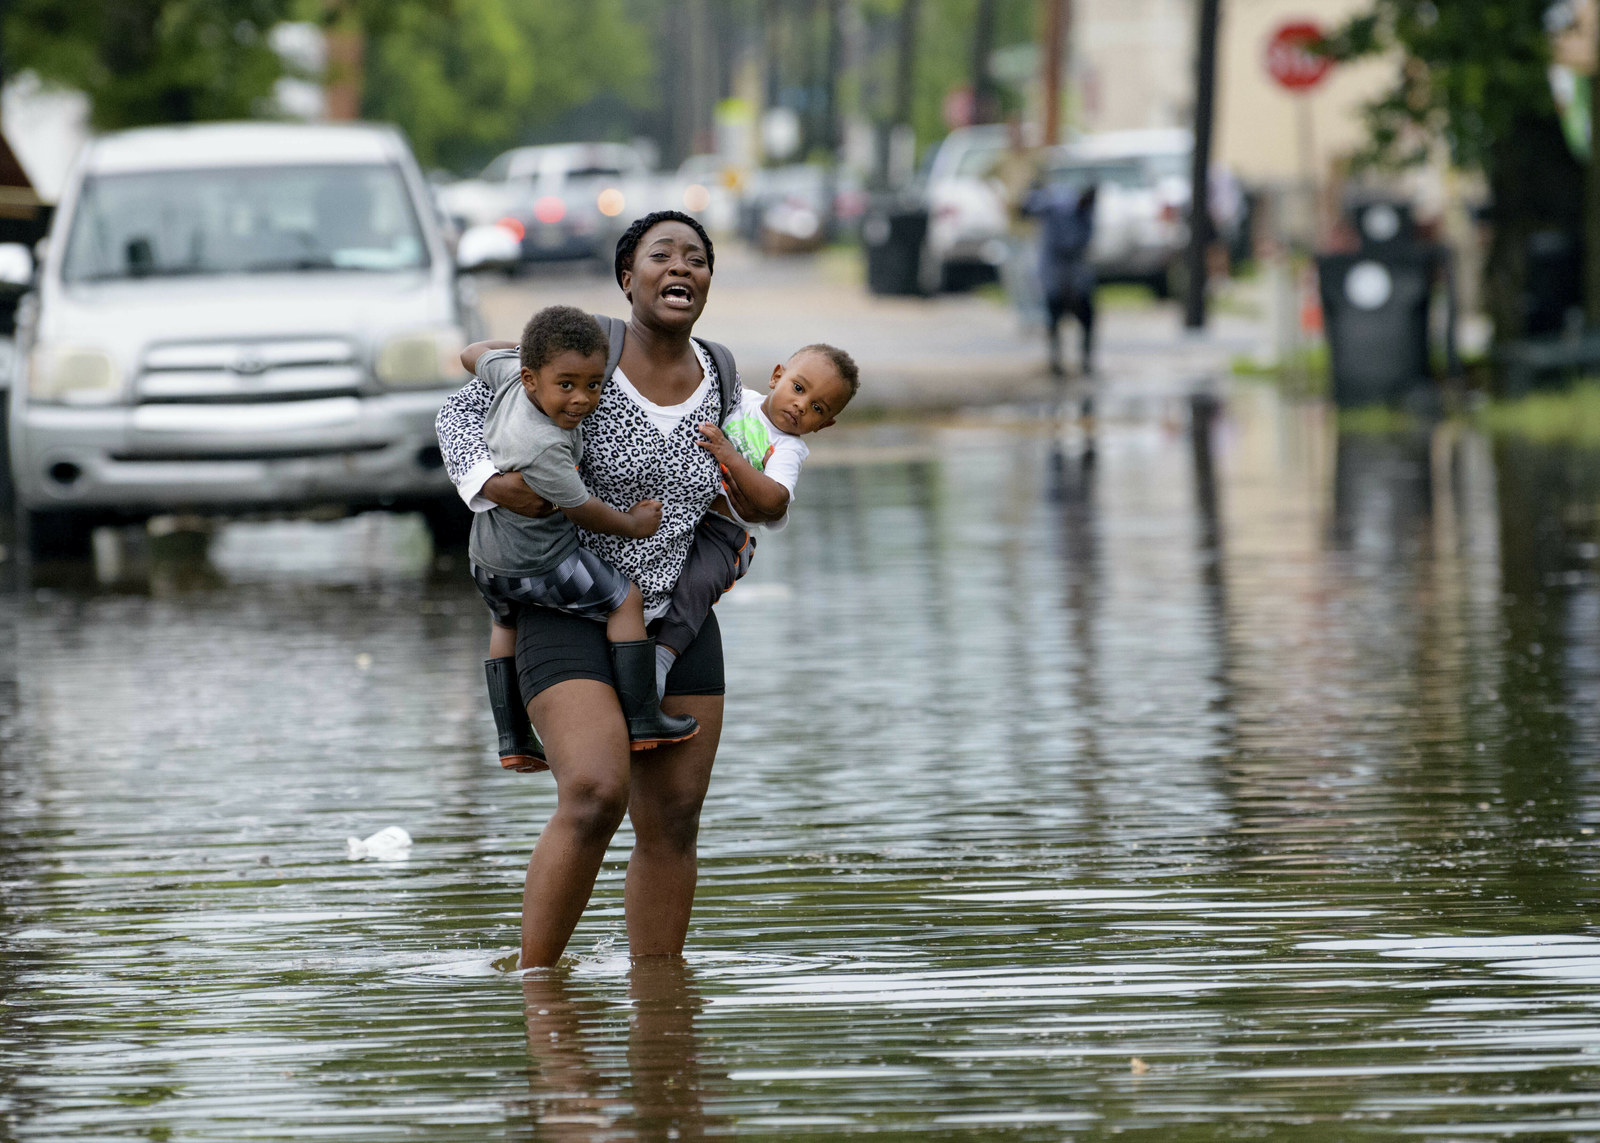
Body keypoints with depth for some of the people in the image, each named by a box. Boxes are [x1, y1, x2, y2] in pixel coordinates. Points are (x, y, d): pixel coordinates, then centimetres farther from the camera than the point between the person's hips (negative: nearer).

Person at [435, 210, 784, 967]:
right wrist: (490, 480, -19)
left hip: (678, 627, 6)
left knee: (672, 826, 4)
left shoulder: (716, 374, 4)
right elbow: (462, 412, -2)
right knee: (593, 799, -22)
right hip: (570, 621, -5)